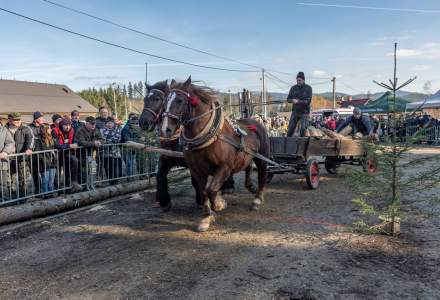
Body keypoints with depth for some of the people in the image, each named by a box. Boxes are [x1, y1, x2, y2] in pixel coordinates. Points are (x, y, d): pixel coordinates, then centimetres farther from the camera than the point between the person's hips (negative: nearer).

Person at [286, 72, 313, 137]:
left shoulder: (308, 88, -6)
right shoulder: (293, 88, 4)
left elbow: (308, 101, -13)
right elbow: (288, 99, 4)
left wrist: (298, 101, -19)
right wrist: (293, 100, -17)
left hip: (304, 112, -3)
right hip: (295, 111, 3)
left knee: (303, 129, -9)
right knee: (291, 128, 2)